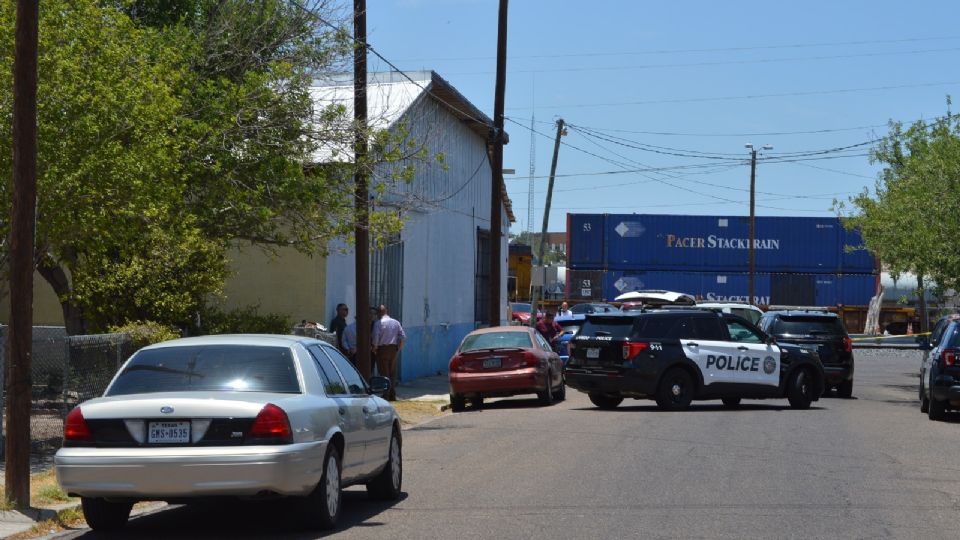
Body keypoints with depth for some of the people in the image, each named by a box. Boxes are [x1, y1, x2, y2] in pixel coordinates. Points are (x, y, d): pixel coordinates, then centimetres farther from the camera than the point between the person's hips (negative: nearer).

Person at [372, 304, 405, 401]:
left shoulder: (378, 323, -10)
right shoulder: (396, 322, 6)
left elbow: (375, 338, -16)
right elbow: (403, 337, 3)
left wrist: (374, 348, -1)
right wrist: (399, 347, 12)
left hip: (382, 349, -5)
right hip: (393, 349, 5)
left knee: (384, 372, 0)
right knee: (392, 372, 13)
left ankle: (386, 395, -2)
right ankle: (392, 395, 14)